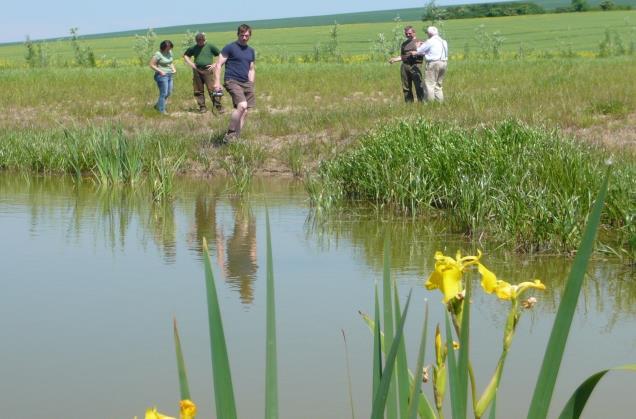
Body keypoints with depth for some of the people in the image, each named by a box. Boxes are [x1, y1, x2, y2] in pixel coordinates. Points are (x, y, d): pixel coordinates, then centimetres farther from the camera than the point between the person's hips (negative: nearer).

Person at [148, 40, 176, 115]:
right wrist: (160, 71, -20)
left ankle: (157, 106, 28)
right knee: (163, 93, -6)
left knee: (168, 93, 12)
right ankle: (162, 110, 3)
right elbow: (151, 64, -14)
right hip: (162, 76, -8)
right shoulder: (158, 54, -14)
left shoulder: (169, 52, 8)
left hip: (169, 75, 8)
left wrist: (173, 69, 4)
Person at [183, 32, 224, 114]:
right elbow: (185, 56, 25)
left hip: (208, 71, -4)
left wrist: (215, 65, -5)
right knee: (199, 91, 6)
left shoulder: (210, 47, 1)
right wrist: (191, 64, 11)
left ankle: (219, 106, -8)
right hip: (197, 71, 4)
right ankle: (202, 107, 16)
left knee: (212, 89, -10)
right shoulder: (193, 48, 9)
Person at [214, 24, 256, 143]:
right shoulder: (230, 48, -3)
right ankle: (229, 134, -15)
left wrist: (251, 85, 14)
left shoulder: (251, 51, 16)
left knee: (245, 111, 1)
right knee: (242, 105, -25)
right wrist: (217, 82, -13)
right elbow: (219, 65, -4)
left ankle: (236, 137, 9)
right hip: (232, 81, -7)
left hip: (246, 83, 7)